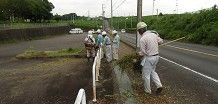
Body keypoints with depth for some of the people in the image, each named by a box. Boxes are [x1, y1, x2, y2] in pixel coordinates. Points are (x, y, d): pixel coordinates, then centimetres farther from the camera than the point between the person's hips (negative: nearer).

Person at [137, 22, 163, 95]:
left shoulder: (142, 39, -21)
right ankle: (159, 85, 17)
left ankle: (148, 91, 23)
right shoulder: (153, 34, 1)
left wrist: (139, 54, 5)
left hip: (148, 58, -8)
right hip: (156, 56, 8)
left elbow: (142, 53, -17)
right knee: (152, 71, 26)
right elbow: (161, 41, 17)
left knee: (146, 75, 9)